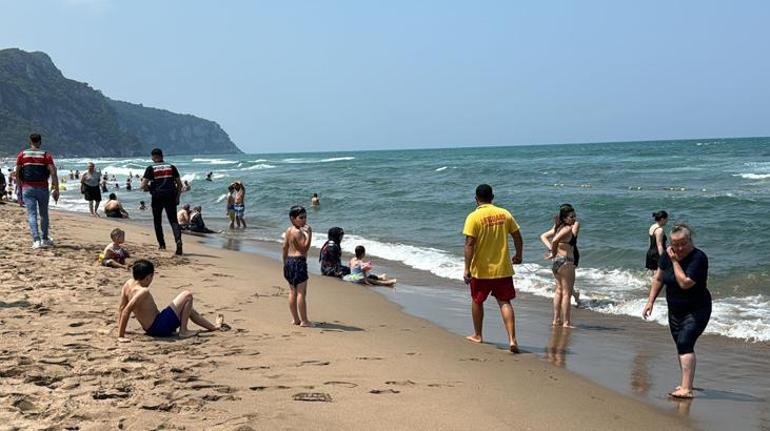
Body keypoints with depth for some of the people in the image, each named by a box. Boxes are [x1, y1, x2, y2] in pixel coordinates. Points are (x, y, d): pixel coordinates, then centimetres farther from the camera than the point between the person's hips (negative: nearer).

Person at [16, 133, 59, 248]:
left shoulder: (22, 154, 3)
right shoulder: (46, 155, 0)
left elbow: (17, 173, 3)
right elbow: (53, 173, -8)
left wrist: (20, 187, 14)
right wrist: (56, 189, -5)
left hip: (27, 188, 0)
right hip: (42, 188, 0)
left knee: (32, 214, -2)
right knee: (44, 214, 16)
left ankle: (36, 240, -14)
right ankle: (45, 239, 25)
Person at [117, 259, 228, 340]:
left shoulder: (128, 284, 1)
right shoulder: (143, 291, -25)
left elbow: (121, 308, 4)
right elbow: (126, 310, -31)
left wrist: (120, 332, 9)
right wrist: (121, 336, -29)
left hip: (150, 329, 10)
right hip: (161, 327, -10)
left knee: (188, 308, 28)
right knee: (187, 295, -4)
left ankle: (214, 326, 41)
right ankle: (183, 331, -1)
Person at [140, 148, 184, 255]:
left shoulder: (151, 168, 1)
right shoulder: (171, 167, 9)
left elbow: (143, 186, -5)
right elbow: (179, 184, 7)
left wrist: (149, 189, 16)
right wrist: (177, 197, 14)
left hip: (157, 197, -1)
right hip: (170, 197, 1)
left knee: (157, 221, 15)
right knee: (173, 220, -1)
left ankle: (162, 245, 17)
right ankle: (178, 240, -26)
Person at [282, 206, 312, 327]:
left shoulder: (288, 230, 11)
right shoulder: (298, 232, -17)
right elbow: (305, 248, -20)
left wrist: (285, 262, 24)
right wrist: (309, 234, -20)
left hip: (289, 260, 10)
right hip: (299, 261, -10)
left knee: (292, 292, 12)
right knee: (301, 292, -5)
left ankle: (295, 319, 19)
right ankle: (304, 320, -2)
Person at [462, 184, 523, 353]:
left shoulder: (473, 217, -12)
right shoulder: (504, 214, 1)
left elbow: (469, 244, -17)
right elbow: (517, 237, 6)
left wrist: (467, 269, -13)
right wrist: (518, 256, 23)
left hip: (481, 270, -2)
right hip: (503, 269, 3)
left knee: (477, 301, 18)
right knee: (505, 303, 4)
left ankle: (477, 335, 32)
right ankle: (512, 339, -9)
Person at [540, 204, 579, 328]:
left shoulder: (558, 227, 12)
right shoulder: (567, 229, -15)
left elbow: (543, 236, 16)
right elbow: (555, 240, -29)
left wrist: (550, 249, 2)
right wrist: (553, 253, -13)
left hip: (557, 262, 9)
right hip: (566, 262, -9)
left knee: (559, 291, 17)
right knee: (566, 293, -3)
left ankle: (556, 320, 23)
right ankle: (566, 322, -1)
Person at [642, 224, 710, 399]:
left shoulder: (699, 258, -22)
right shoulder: (668, 255, -2)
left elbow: (685, 283, -30)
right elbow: (658, 278, 9)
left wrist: (675, 261, -25)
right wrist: (650, 301, 6)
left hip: (696, 311, -7)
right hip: (675, 310, 7)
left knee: (684, 344, -20)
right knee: (681, 346, 15)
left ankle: (686, 389, -25)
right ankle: (686, 383, 30)